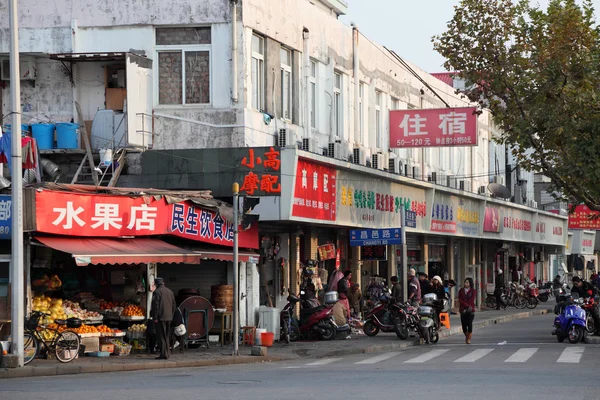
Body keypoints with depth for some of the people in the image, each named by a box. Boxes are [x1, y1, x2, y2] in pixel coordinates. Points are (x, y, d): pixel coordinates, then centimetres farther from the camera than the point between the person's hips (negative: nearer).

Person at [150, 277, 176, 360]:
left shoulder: (157, 292, -10)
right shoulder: (170, 292, 11)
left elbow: (156, 306, -15)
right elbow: (174, 305, 14)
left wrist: (155, 318, -12)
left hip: (160, 318, -7)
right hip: (168, 317, 7)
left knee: (161, 336, -3)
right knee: (166, 336, 16)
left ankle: (164, 354, -5)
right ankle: (167, 352, 19)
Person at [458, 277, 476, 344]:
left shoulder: (473, 291, 5)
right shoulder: (461, 291, 12)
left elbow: (472, 300, -4)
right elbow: (460, 300, 0)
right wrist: (467, 305, -12)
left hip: (470, 310, -3)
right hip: (463, 310, 3)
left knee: (469, 324, -12)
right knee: (464, 324, 1)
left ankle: (469, 339, -10)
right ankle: (466, 336, 24)